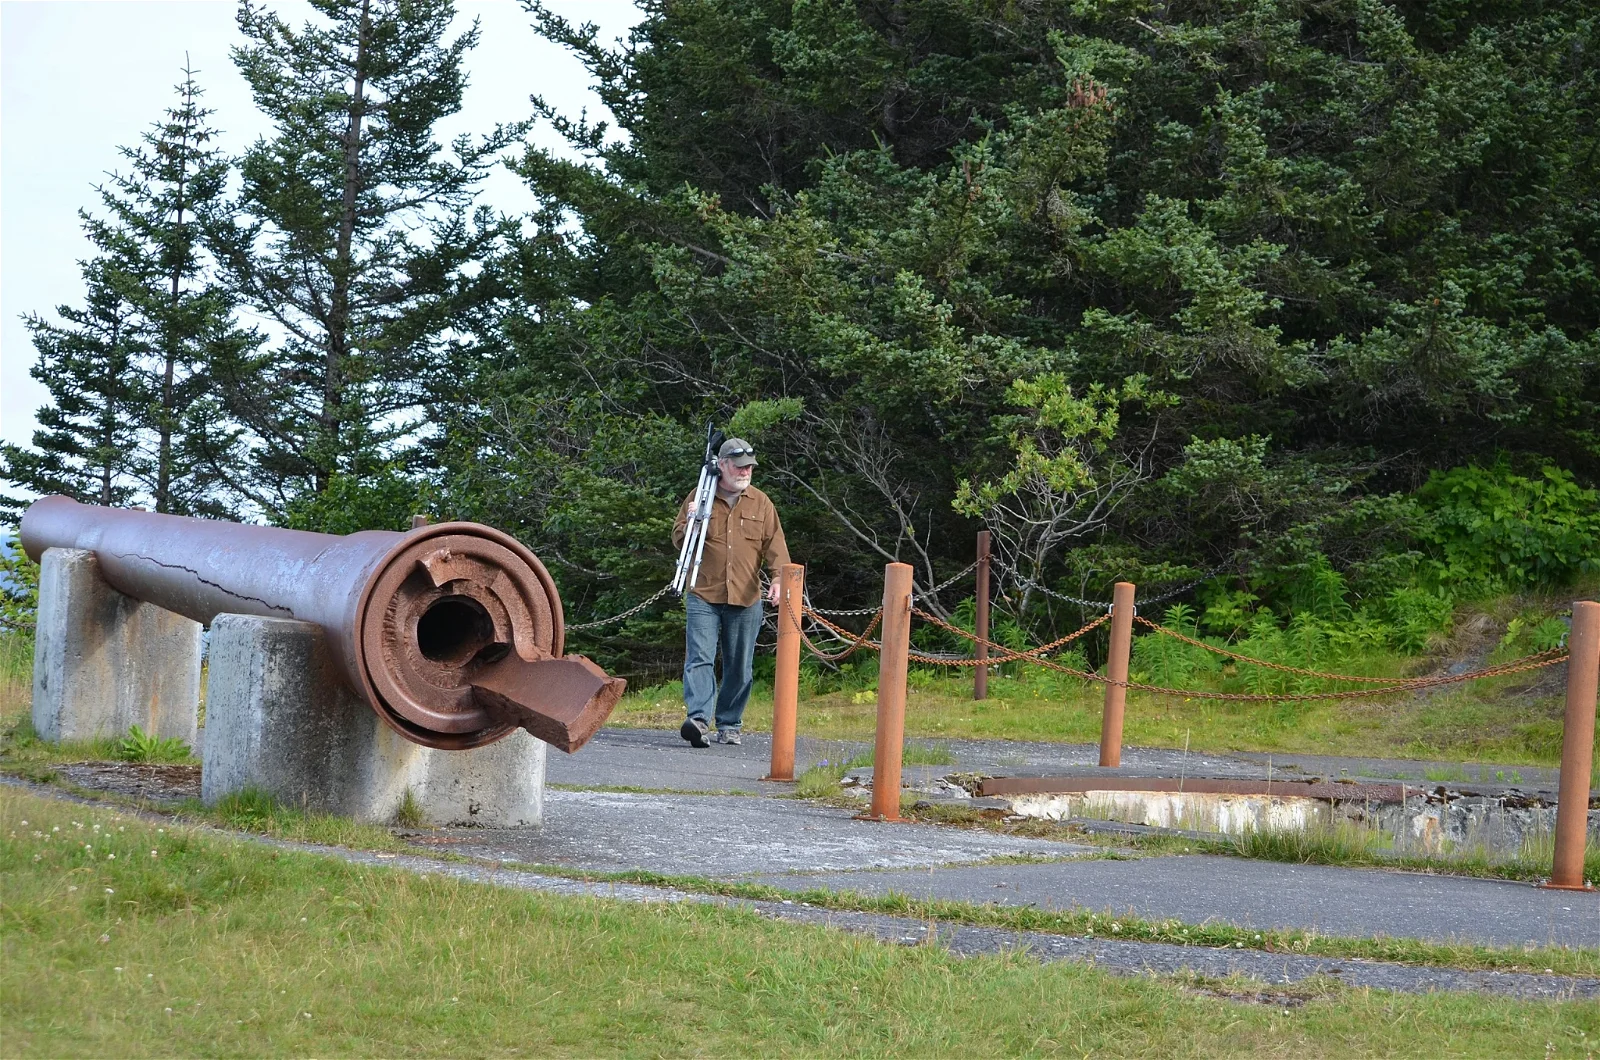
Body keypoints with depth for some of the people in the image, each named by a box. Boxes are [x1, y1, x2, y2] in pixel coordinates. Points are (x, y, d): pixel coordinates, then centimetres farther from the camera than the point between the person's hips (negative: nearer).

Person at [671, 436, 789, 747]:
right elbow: (678, 541, 8)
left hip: (746, 600, 2)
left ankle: (729, 725, 15)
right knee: (700, 659, -15)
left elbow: (775, 545, 6)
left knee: (740, 668, 6)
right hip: (703, 596, -2)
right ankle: (698, 719, -25)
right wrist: (690, 524, -13)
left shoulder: (760, 503, 11)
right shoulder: (699, 498, 6)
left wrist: (778, 578, -10)